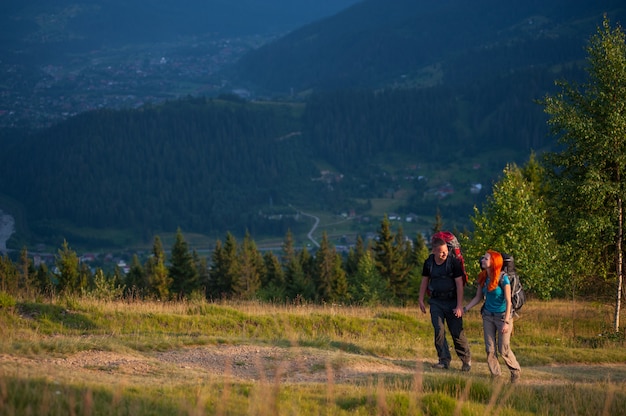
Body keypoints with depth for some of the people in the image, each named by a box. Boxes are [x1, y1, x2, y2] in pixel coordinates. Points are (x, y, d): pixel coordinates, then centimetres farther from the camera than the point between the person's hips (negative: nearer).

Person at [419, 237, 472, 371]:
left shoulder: (453, 262, -11)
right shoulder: (428, 263, 1)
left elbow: (459, 284, -10)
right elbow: (424, 281, 13)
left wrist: (459, 306, -13)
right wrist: (421, 300, 11)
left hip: (452, 302, -3)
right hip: (436, 302, 3)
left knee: (457, 332, -2)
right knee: (439, 330, -8)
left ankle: (466, 360, 13)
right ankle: (444, 360, -2)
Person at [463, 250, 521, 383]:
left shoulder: (503, 278, -16)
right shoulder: (482, 278, 1)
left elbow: (508, 301, -16)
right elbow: (478, 298, 11)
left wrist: (506, 322, -19)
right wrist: (465, 309, 2)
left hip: (502, 315, -6)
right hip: (488, 316, 6)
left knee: (503, 349, -3)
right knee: (490, 349, 3)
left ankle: (515, 372, 18)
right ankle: (496, 375, 14)